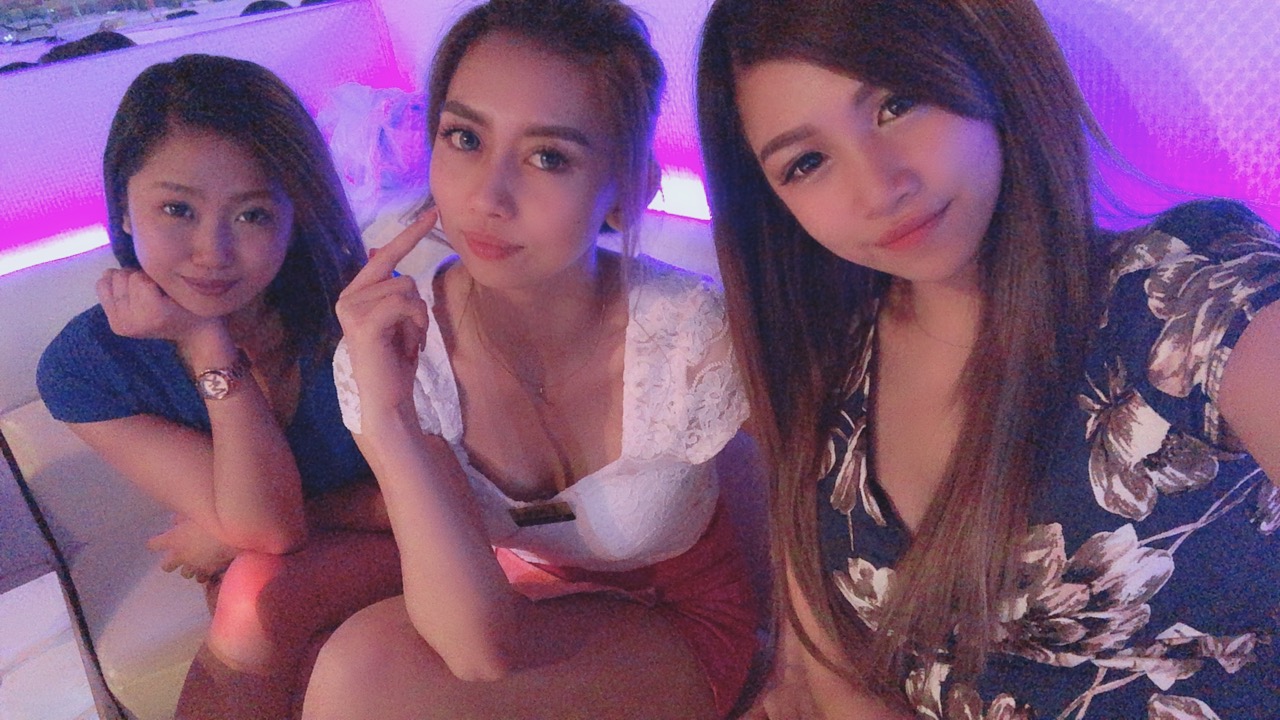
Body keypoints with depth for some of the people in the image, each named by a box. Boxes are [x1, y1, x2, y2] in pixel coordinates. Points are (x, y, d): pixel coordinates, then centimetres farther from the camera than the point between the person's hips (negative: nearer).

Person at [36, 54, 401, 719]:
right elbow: (269, 525, -21)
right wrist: (207, 343, -27)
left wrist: (232, 537, -13)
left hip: (396, 552, -2)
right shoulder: (84, 367, -15)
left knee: (259, 591, -27)